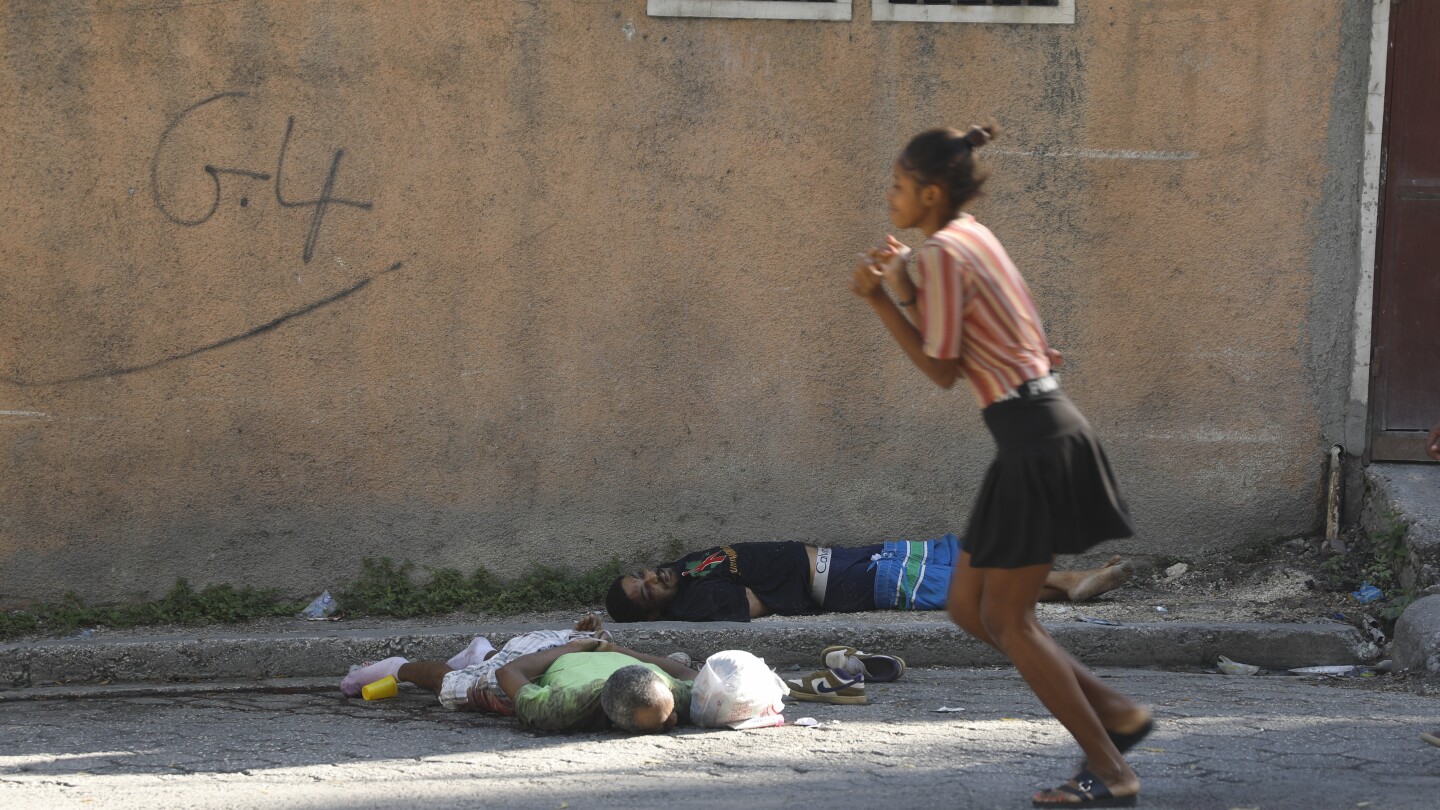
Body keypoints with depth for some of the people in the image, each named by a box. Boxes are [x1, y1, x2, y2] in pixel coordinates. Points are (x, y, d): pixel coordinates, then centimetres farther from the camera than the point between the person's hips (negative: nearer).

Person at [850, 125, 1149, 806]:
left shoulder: (941, 252, -13)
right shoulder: (972, 238, 15)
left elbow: (942, 370, -11)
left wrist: (880, 299, -6)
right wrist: (905, 290, 10)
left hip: (1037, 442, -10)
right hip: (1039, 429, 10)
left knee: (1007, 620, -2)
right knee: (967, 606, 13)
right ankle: (1115, 714, 17)